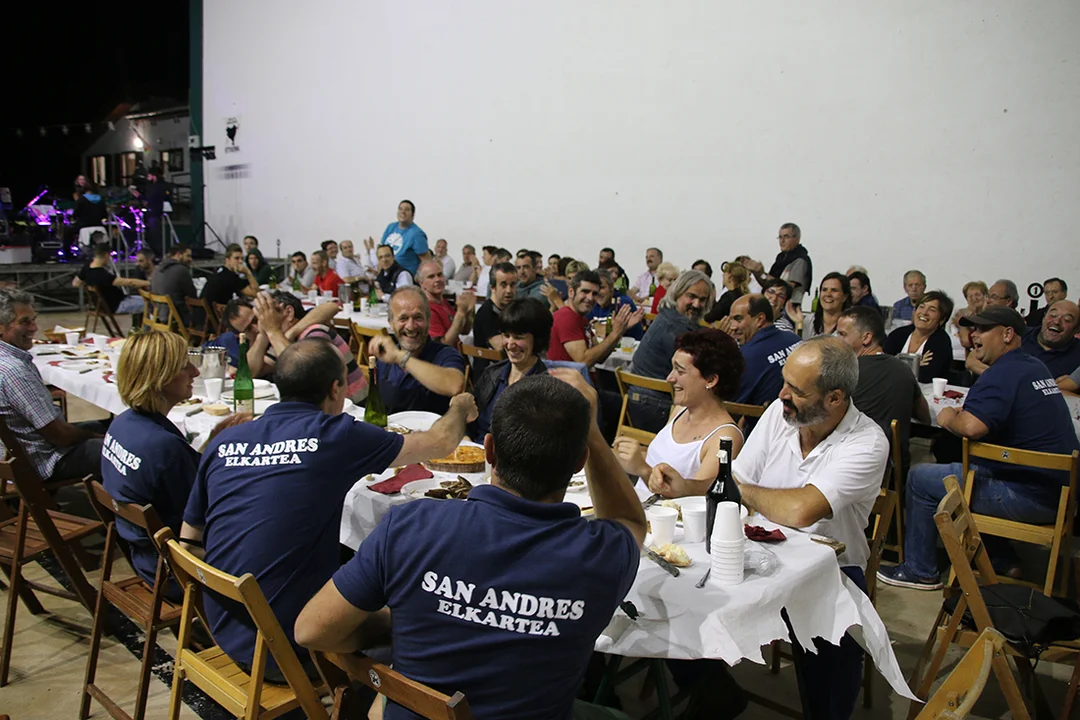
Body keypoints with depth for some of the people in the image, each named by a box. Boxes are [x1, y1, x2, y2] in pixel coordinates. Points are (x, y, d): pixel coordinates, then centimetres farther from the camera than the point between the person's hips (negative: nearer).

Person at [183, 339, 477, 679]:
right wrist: (460, 407, 20)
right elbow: (442, 443, -1)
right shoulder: (335, 436, -13)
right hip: (287, 651, -6)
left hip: (224, 637, 6)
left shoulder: (223, 441, 1)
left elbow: (188, 541, 11)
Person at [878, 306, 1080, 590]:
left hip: (1031, 497, -10)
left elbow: (972, 427, -33)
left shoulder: (1002, 373, -19)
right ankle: (1001, 559, 31)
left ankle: (919, 571, 14)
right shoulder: (1036, 368, 12)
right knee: (968, 466, 30)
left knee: (920, 479, 0)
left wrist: (948, 418, -11)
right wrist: (967, 412, 6)